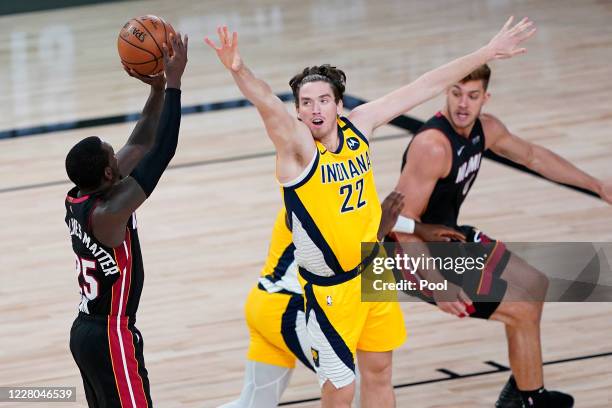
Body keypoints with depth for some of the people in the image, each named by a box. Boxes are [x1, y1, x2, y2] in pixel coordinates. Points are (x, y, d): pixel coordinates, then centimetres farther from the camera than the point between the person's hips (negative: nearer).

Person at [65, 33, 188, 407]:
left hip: (87, 330, 10)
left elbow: (139, 147, 9)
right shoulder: (109, 214, -25)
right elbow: (162, 152, -25)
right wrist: (174, 82, -21)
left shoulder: (76, 199, 0)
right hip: (111, 337, -10)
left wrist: (158, 89, 2)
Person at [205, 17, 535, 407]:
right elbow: (268, 104, -42)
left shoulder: (358, 124, -5)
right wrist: (239, 71, -62)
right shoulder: (296, 144, -20)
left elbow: (424, 87, 1)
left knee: (379, 372, 16)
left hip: (375, 270, 5)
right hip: (329, 285, -5)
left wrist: (487, 52, 5)